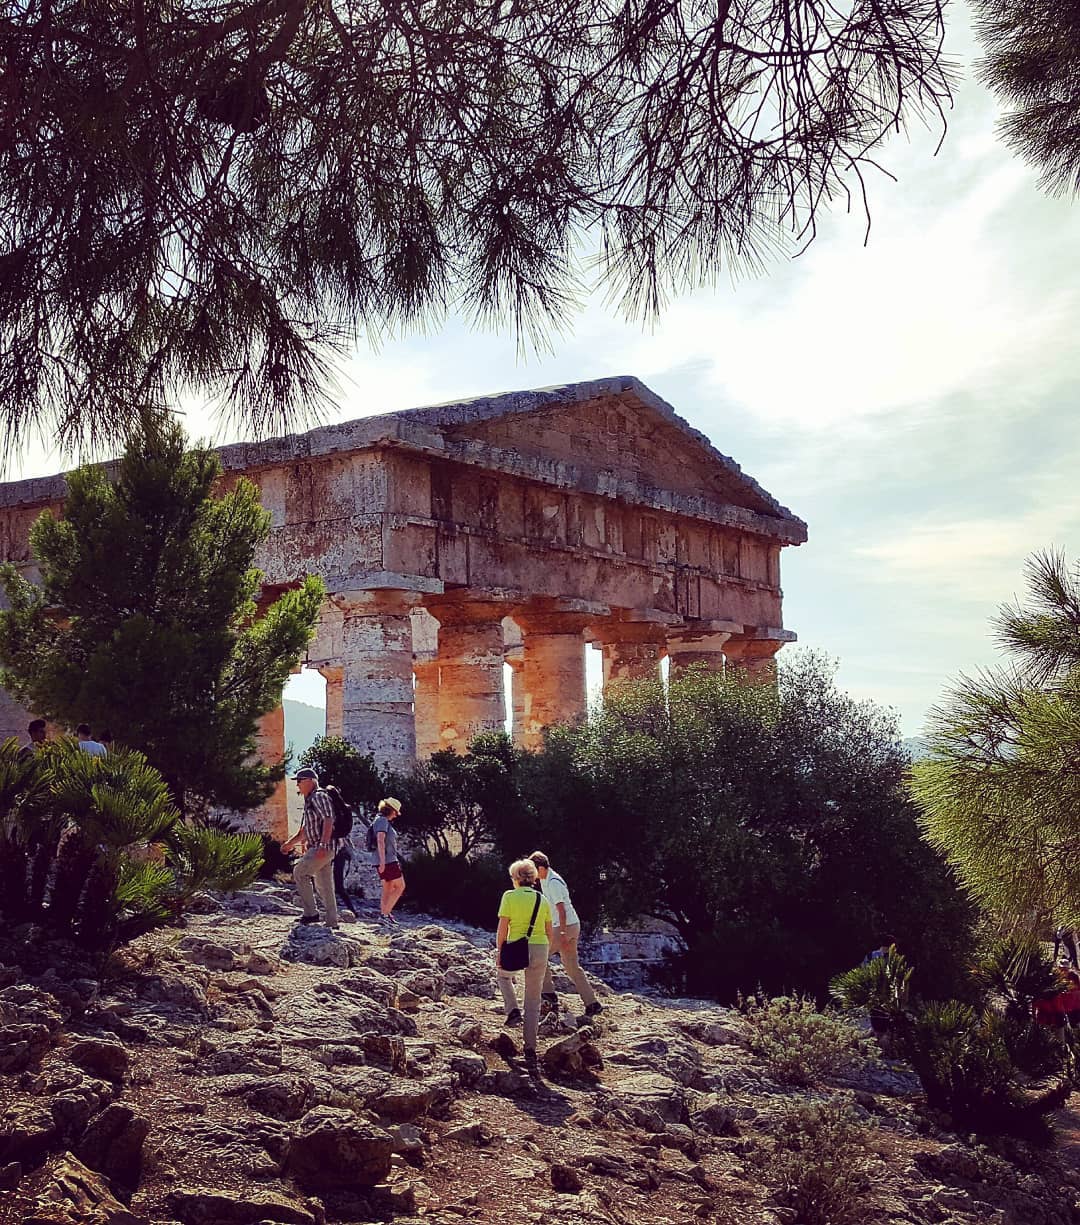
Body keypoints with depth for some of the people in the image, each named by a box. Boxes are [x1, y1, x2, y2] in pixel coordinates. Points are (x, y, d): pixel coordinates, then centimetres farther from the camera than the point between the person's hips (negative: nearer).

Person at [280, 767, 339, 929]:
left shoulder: (319, 797, -9)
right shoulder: (309, 800, 23)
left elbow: (328, 820, -22)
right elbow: (304, 830, 31)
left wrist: (323, 845, -29)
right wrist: (290, 843, 25)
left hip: (323, 848, -10)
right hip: (317, 848, 10)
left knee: (299, 872, -10)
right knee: (324, 886, 9)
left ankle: (311, 913, -9)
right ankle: (332, 922, 10)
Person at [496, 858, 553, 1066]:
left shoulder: (509, 896, -5)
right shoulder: (542, 899, 7)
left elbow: (502, 928, -8)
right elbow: (549, 932, 11)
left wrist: (499, 953, 0)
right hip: (540, 948, 3)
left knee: (503, 975, 32)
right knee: (533, 1001, 12)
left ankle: (512, 1010, 10)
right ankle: (530, 1049, 12)